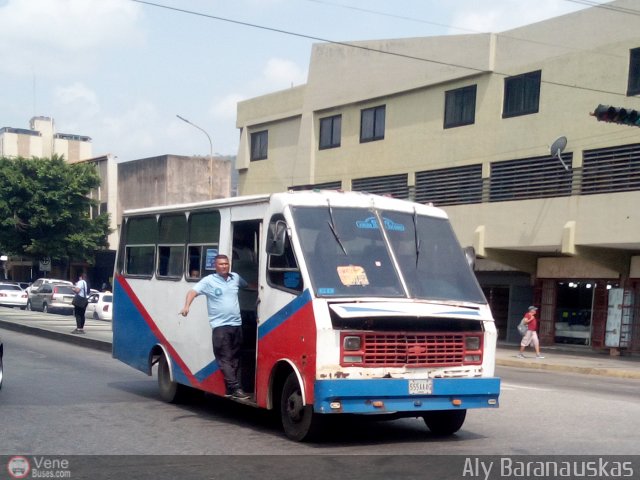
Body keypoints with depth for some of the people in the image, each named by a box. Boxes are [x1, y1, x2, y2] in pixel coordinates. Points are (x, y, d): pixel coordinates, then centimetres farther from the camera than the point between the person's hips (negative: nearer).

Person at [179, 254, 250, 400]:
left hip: (236, 324, 6)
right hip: (220, 326, -6)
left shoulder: (235, 278, 13)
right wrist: (186, 306, -25)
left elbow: (247, 285, 34)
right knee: (225, 359, -12)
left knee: (235, 358, 8)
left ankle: (232, 388, 13)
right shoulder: (209, 281, -2)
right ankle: (235, 388, -18)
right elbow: (193, 291, -10)